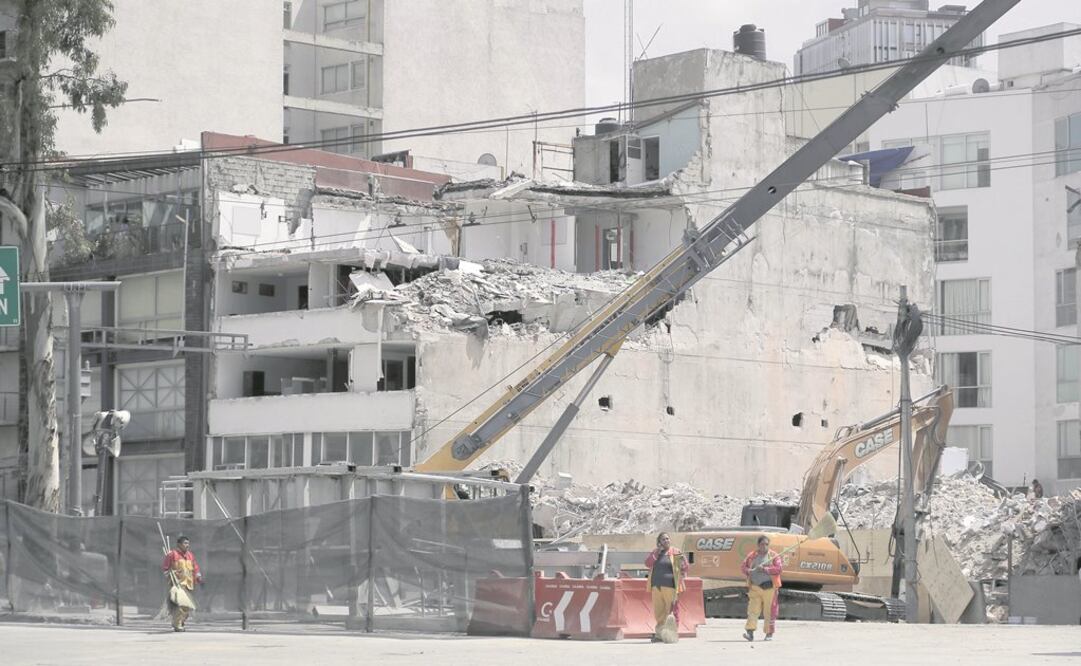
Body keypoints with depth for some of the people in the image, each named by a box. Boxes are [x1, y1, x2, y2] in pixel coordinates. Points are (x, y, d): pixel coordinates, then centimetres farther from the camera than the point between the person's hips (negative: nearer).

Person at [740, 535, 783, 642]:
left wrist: (764, 569, -17)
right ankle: (750, 632, -12)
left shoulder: (774, 556, 3)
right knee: (753, 609, -7)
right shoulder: (751, 556, 11)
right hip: (755, 587, 2)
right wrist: (748, 571, -11)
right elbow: (743, 567, 12)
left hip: (769, 587, -2)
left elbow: (779, 568, -9)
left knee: (769, 611, 2)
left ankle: (769, 633, 12)